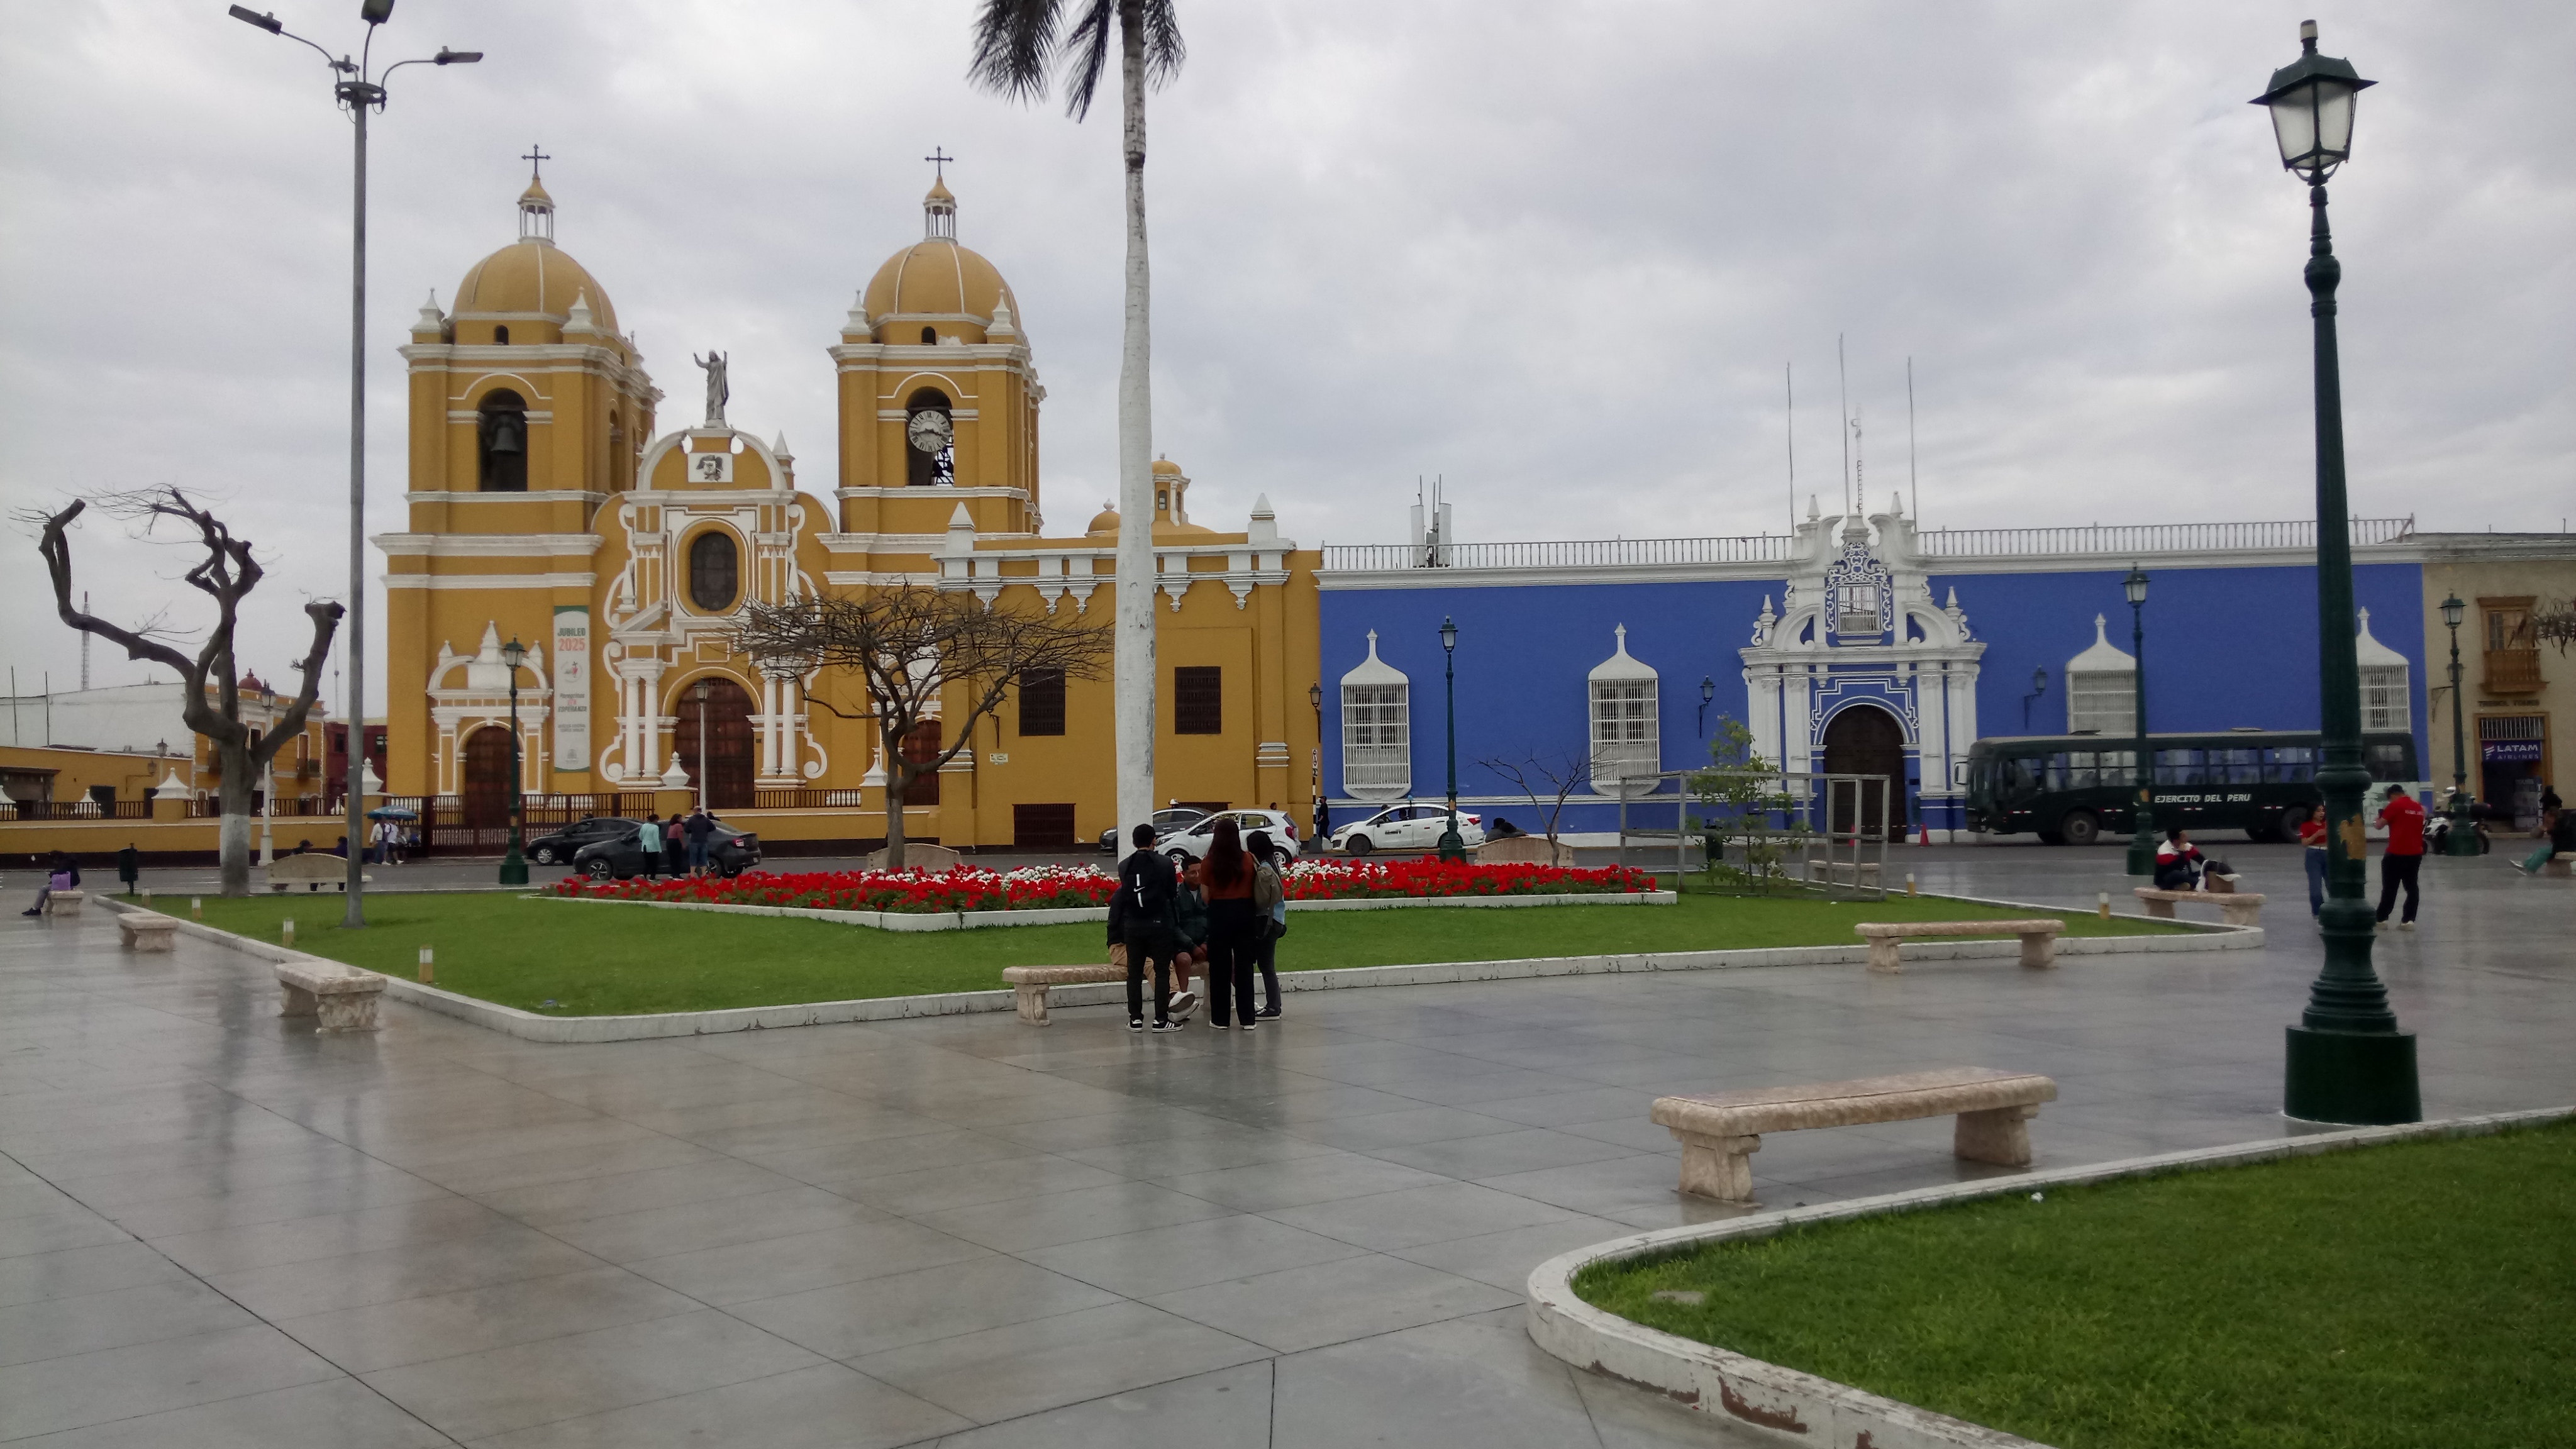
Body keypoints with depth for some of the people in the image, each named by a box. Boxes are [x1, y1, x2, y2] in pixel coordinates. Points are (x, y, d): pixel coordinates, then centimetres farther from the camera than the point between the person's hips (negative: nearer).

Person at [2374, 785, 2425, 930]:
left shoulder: (2395, 806, -10)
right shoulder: (2419, 807, 10)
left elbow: (2380, 824, -7)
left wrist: (2379, 818, 12)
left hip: (2396, 853, -6)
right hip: (2415, 853, 6)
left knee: (2389, 888, 3)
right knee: (2411, 887, 8)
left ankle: (2381, 919, 8)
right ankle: (2409, 920, 3)